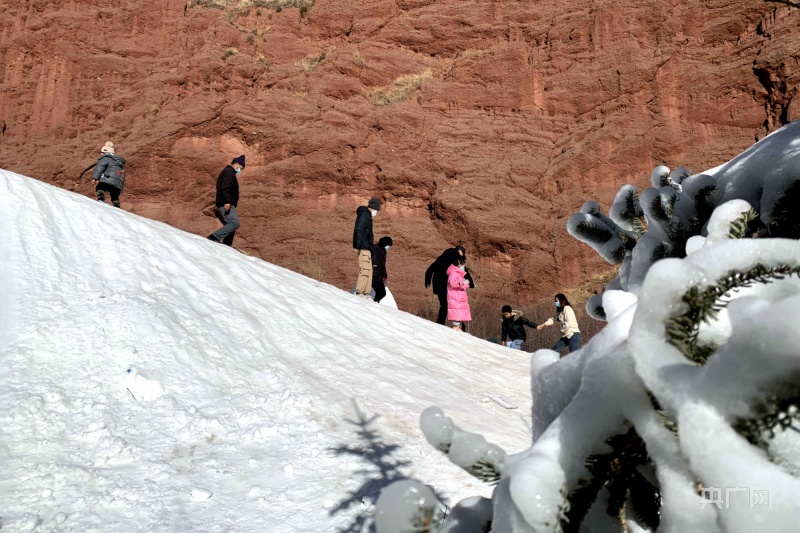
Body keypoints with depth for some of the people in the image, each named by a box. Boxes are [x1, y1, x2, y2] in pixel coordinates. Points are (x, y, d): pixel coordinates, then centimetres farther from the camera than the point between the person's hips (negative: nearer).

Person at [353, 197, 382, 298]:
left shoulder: (367, 215, 21)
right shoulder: (365, 214, -10)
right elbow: (359, 229, -20)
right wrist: (359, 245, -25)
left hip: (366, 247, 11)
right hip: (364, 247, -11)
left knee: (369, 270, 10)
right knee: (365, 269, -12)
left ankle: (366, 292, 12)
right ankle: (359, 292, -11)